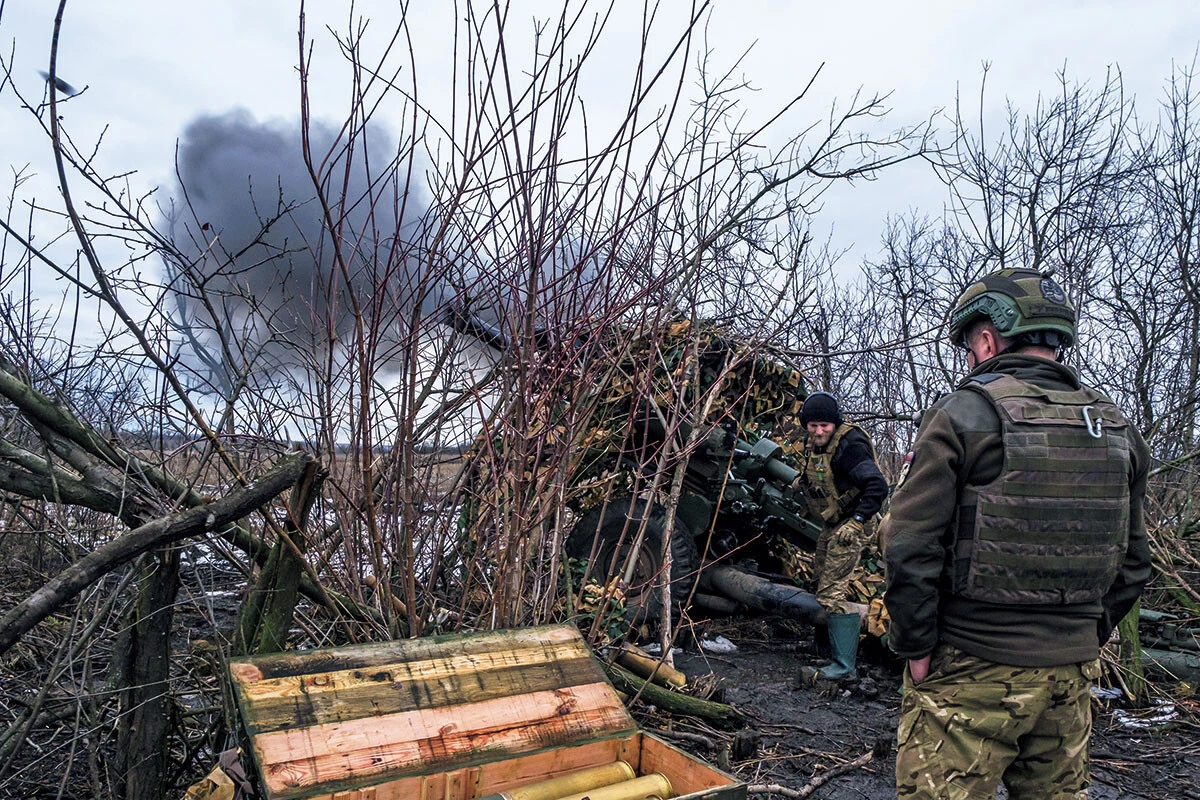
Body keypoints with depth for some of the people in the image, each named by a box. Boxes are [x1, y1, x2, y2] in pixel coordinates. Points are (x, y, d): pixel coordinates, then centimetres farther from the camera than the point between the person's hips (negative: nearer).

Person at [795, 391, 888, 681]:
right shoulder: (813, 443, 5)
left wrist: (856, 521, -30)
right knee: (823, 585, 21)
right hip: (831, 526, 10)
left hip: (850, 527, -10)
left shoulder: (848, 445, -23)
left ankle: (844, 665, -7)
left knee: (832, 593, -13)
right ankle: (826, 643, 40)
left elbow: (877, 486, -29)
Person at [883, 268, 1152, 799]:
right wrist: (1085, 638, 21)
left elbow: (911, 548, -17)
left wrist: (916, 647, -7)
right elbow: (1133, 564, 13)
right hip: (1072, 674, 7)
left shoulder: (963, 415, -13)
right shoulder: (1116, 429, 7)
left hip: (973, 669, -6)